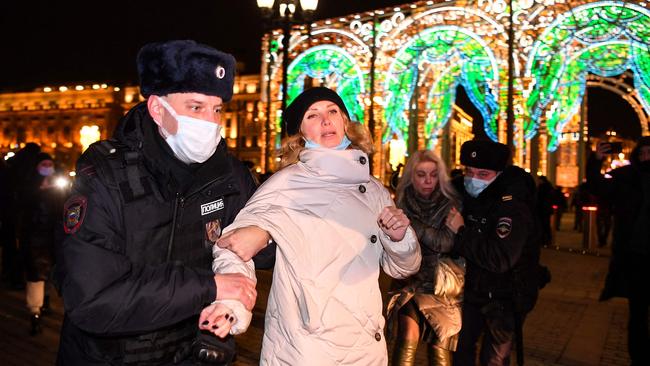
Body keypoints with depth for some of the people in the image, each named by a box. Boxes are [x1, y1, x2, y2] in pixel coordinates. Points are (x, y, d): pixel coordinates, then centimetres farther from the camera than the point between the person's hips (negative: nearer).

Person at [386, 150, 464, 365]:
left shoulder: (451, 204, -3)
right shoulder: (403, 204, 2)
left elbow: (448, 242, -16)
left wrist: (412, 226, -21)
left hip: (443, 285, 0)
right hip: (411, 283, 1)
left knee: (440, 347, 4)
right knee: (408, 336, -18)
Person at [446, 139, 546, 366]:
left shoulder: (513, 205, -26)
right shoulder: (465, 192, -4)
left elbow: (500, 259, -38)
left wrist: (462, 231, -30)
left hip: (505, 297, -7)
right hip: (473, 288, 7)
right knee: (460, 348, 20)